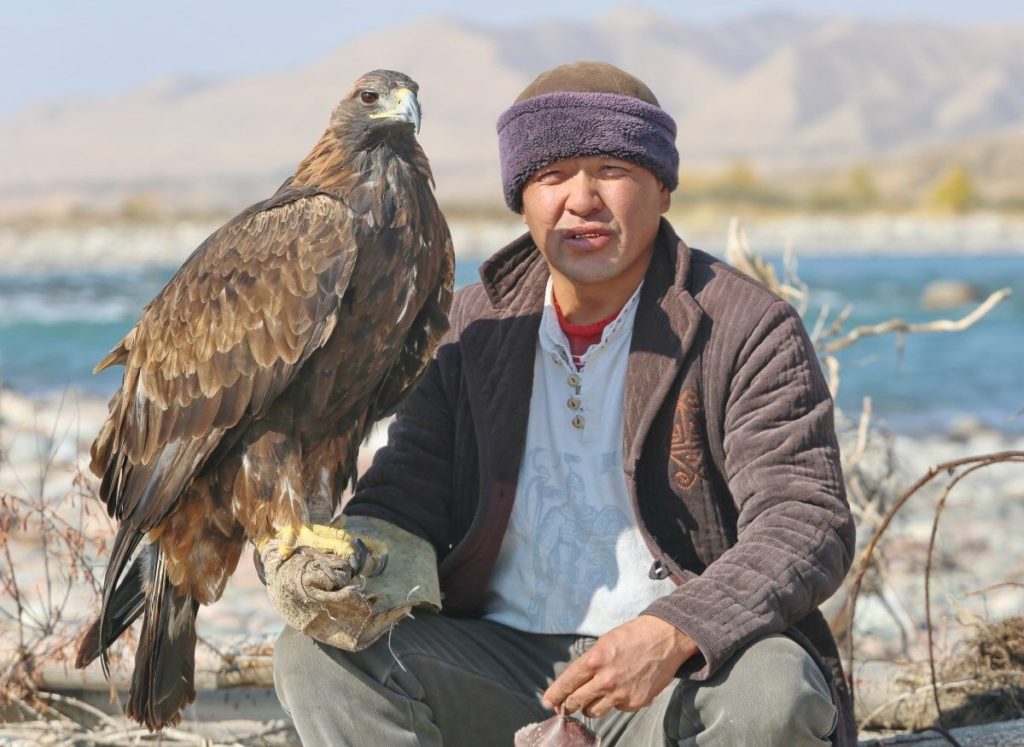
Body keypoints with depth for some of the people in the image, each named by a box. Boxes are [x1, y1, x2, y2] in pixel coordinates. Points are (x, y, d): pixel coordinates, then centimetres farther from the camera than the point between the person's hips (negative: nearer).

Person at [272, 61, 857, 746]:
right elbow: (402, 500, 10)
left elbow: (810, 523, -12)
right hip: (502, 656, 4)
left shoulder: (748, 329, -4)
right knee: (318, 654, -19)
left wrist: (674, 635, -30)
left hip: (691, 671, -3)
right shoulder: (471, 329, 10)